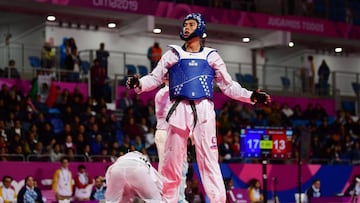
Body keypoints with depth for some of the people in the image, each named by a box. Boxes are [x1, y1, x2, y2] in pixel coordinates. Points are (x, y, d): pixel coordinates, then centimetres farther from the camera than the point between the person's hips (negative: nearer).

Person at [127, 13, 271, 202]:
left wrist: (251, 96, 2)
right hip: (179, 109, 1)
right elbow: (154, 78, 10)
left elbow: (228, 86, 15)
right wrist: (138, 84, -11)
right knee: (171, 160, -3)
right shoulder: (173, 55, 15)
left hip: (203, 110, -1)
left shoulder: (211, 56, 15)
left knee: (209, 159, -9)